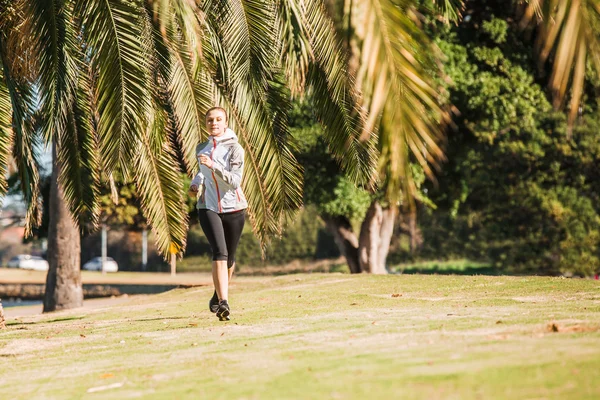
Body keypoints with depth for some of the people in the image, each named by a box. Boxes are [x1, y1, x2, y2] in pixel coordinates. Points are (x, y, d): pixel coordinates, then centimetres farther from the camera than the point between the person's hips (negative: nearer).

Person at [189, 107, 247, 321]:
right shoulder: (201, 148, 7)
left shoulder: (234, 149, -9)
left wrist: (213, 166, -30)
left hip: (233, 208, -1)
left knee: (229, 257, 10)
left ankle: (218, 296, 37)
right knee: (219, 252, -19)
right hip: (208, 207, 1)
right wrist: (196, 183, 9)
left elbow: (234, 181, -20)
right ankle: (223, 303, -28)